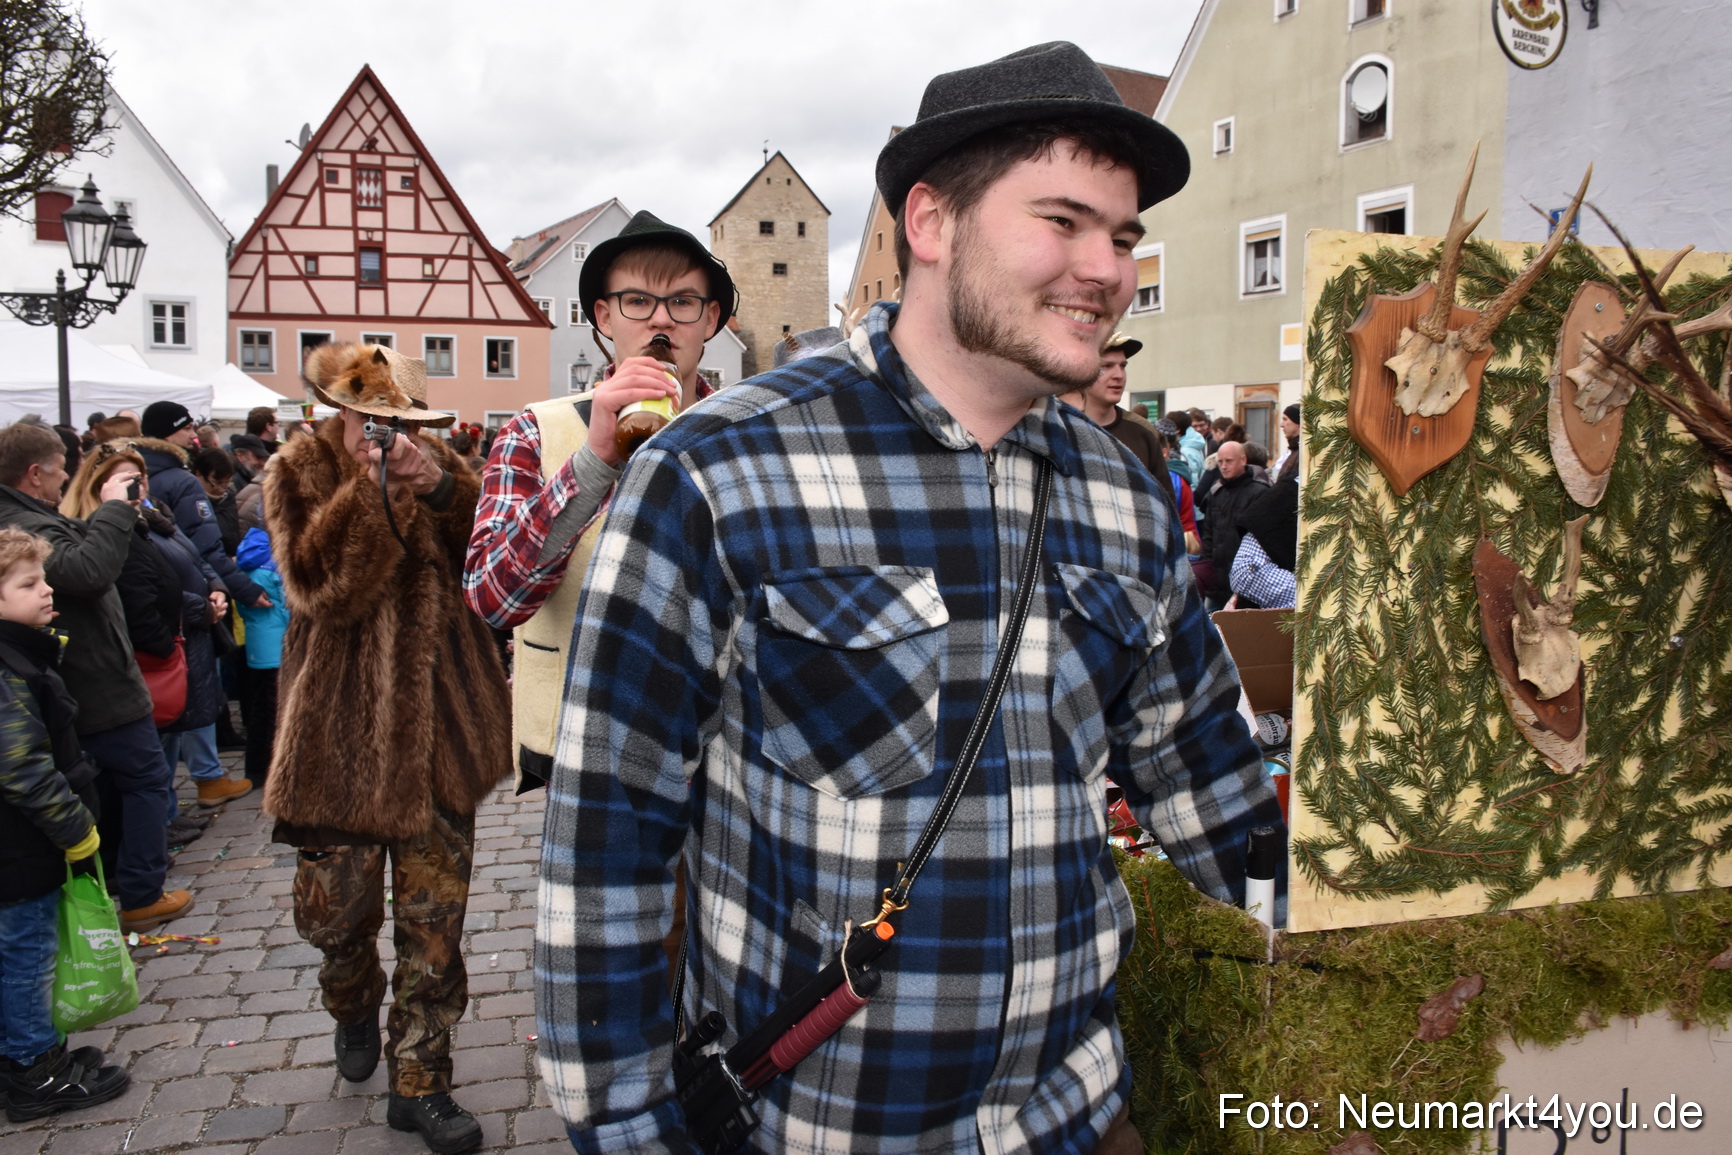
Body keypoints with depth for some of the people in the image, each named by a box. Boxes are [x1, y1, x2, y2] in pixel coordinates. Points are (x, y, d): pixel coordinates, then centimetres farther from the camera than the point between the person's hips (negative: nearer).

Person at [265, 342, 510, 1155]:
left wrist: (443, 492, -20)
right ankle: (354, 1006, 45)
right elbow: (316, 587, -16)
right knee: (335, 907, 11)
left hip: (436, 728, 1)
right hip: (340, 731, -1)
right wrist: (374, 491, -23)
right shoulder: (300, 470, -1)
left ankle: (419, 1082, 21)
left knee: (434, 919, 5)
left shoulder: (439, 465, 5)